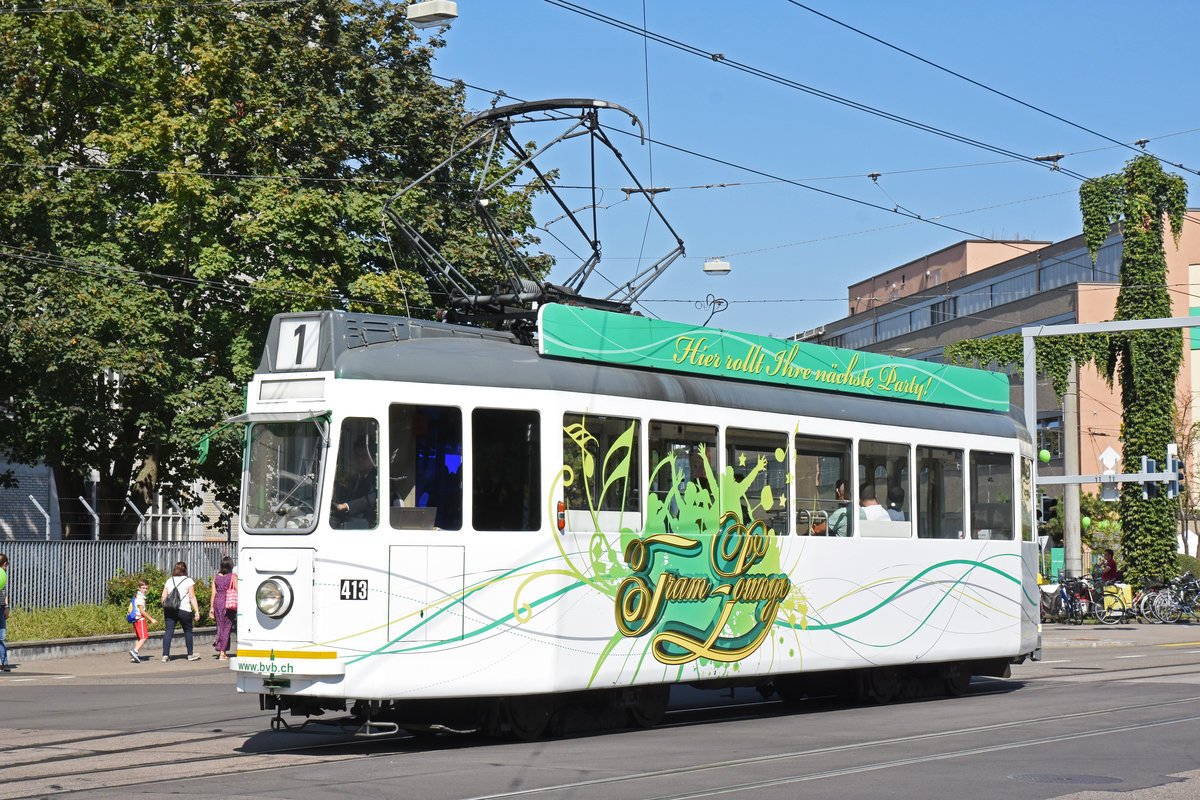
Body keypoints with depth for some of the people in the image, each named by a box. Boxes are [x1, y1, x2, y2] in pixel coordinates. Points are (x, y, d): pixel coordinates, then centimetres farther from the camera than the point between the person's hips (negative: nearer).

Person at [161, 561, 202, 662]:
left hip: (169, 610, 3)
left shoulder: (169, 581, 14)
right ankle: (190, 655, 20)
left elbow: (163, 596, 12)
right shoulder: (188, 581, 1)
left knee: (169, 631, 0)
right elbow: (192, 597, -4)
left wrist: (164, 609, 23)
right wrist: (197, 611, -4)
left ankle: (165, 655, -8)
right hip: (184, 609, -3)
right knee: (188, 631, 11)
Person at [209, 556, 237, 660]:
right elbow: (237, 591, -8)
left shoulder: (216, 577, 6)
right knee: (227, 627, 3)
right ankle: (222, 652, 2)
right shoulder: (233, 576, -5)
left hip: (218, 601, 3)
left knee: (220, 626, 16)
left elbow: (213, 593, 6)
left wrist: (212, 607, 11)